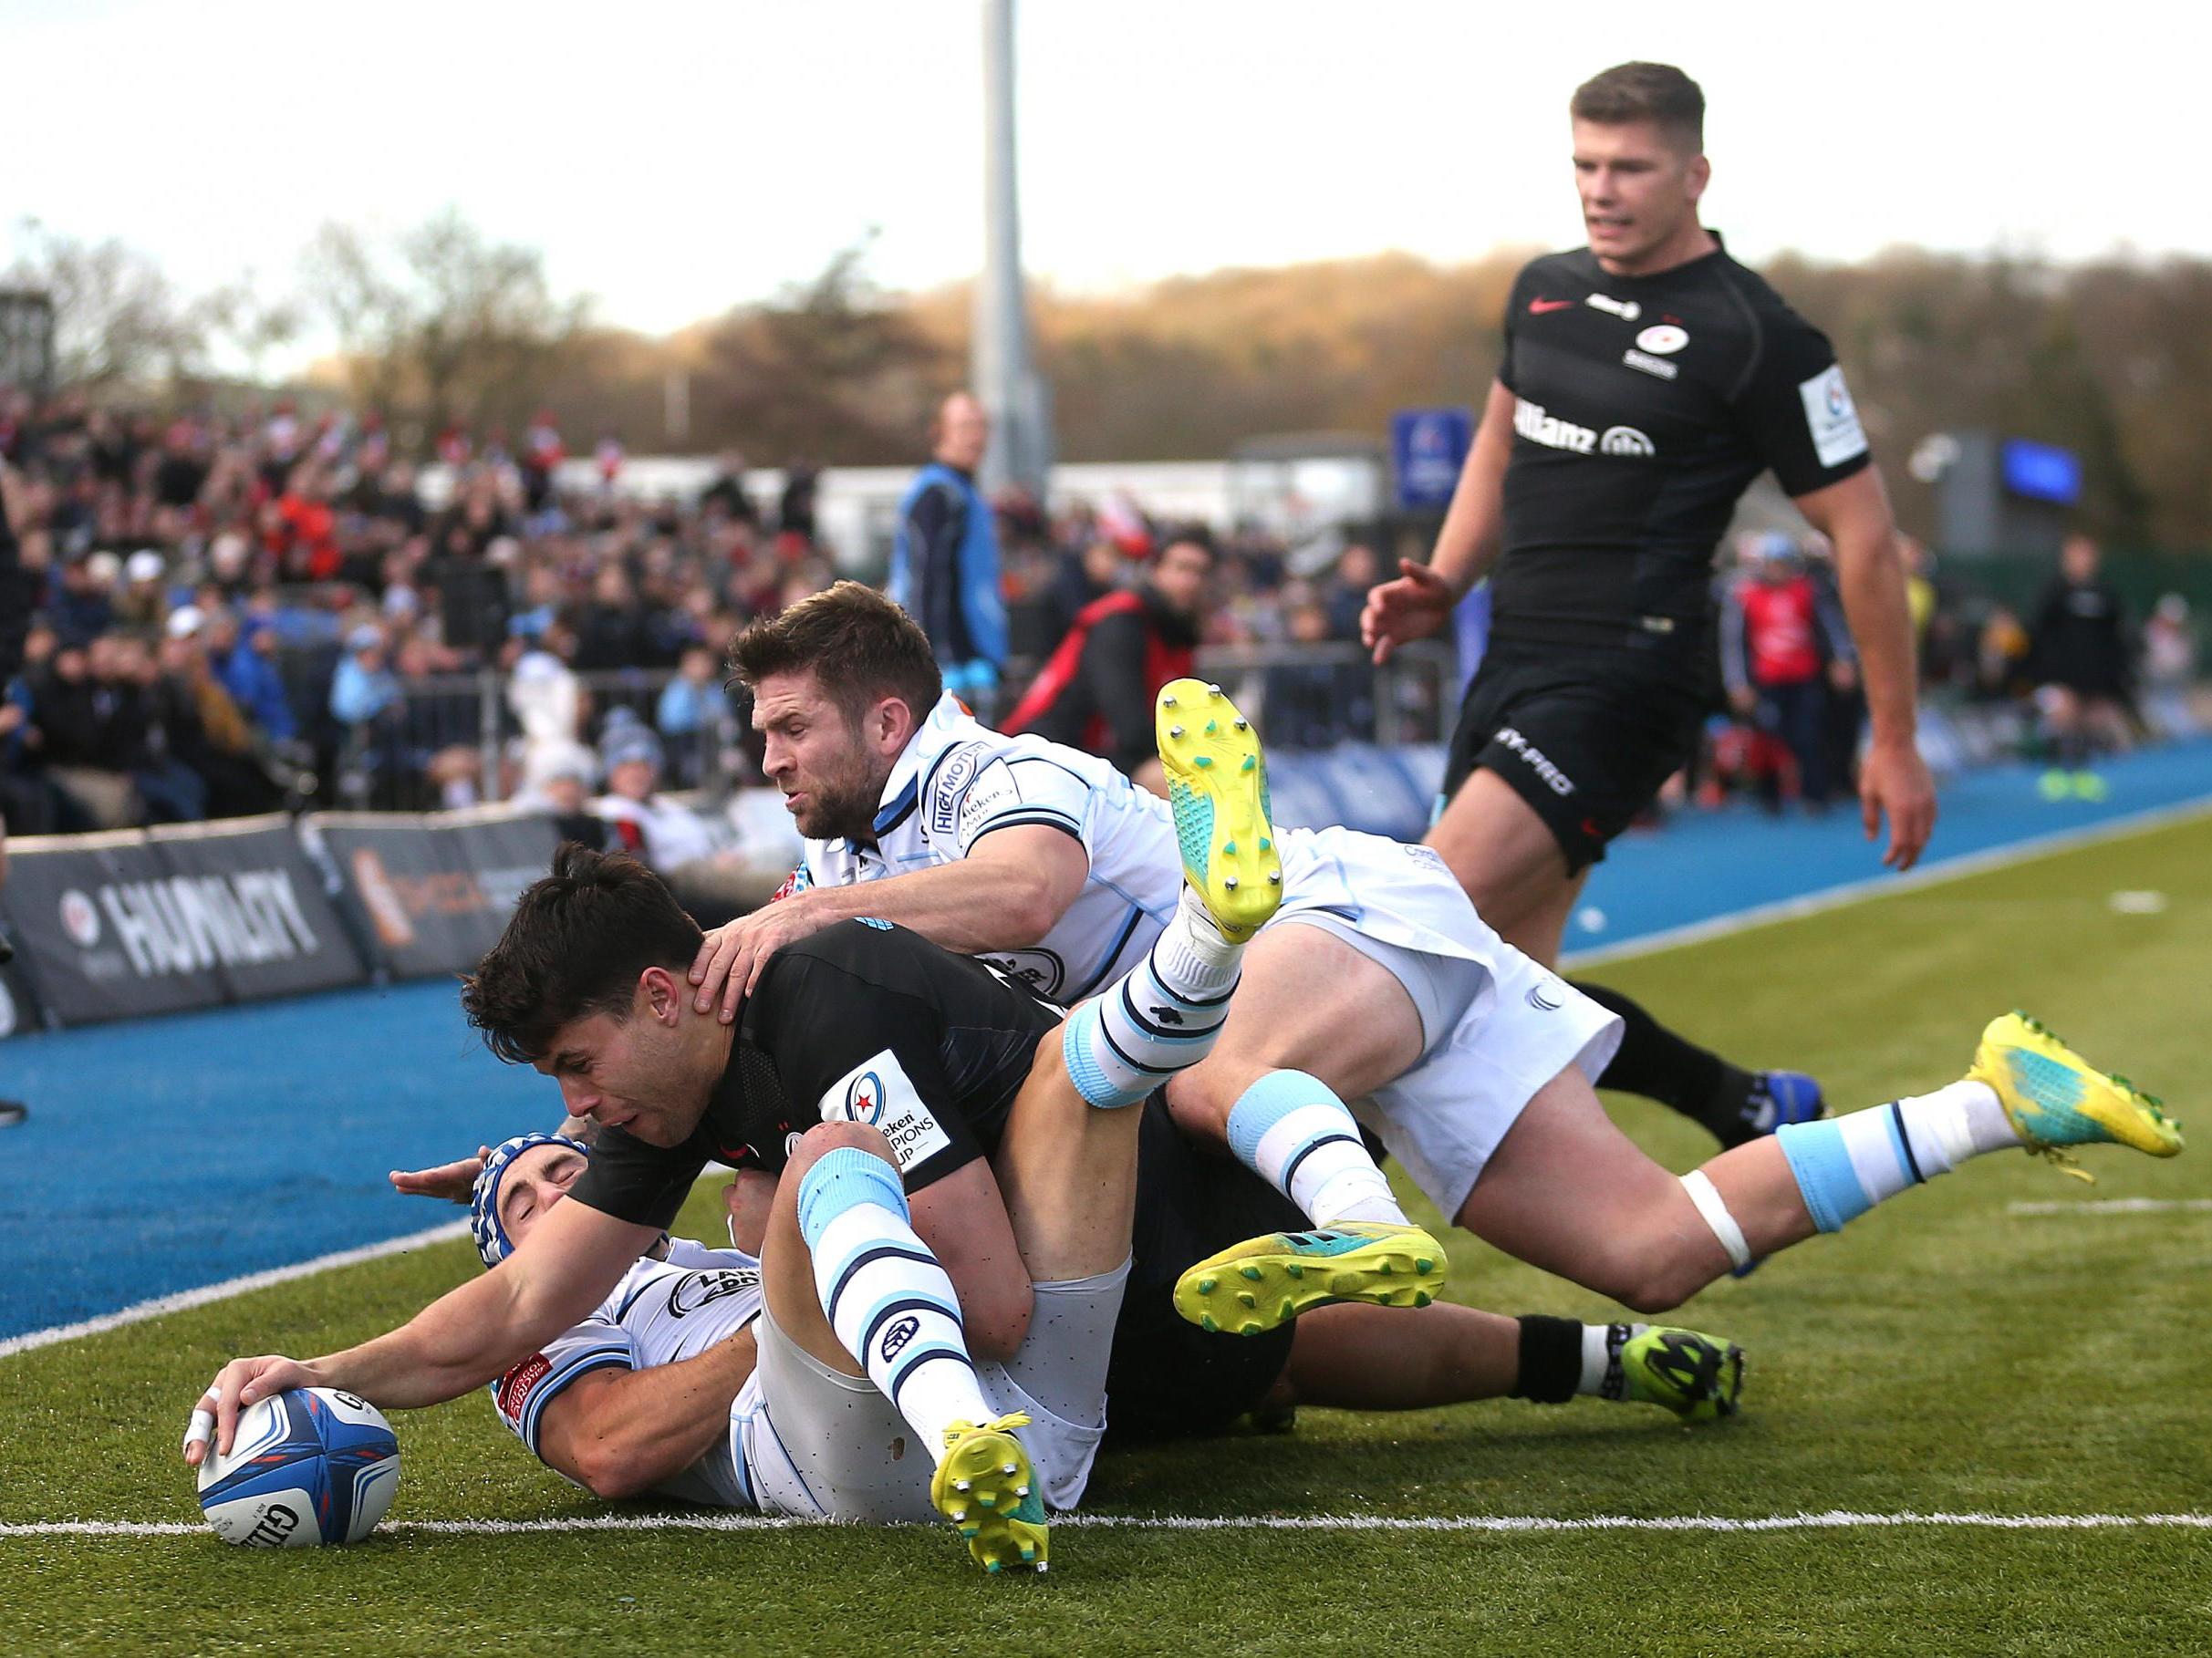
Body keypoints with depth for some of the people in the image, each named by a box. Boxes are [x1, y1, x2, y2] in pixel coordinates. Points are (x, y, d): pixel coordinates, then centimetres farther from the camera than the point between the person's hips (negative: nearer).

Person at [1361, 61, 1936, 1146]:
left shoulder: (1756, 338, -8)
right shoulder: (1543, 292, 12)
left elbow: (1861, 534, -4)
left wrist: (1895, 743, -3)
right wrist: (1445, 585, 12)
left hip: (1623, 680, -8)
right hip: (1511, 670, 8)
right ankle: (1749, 1107, 23)